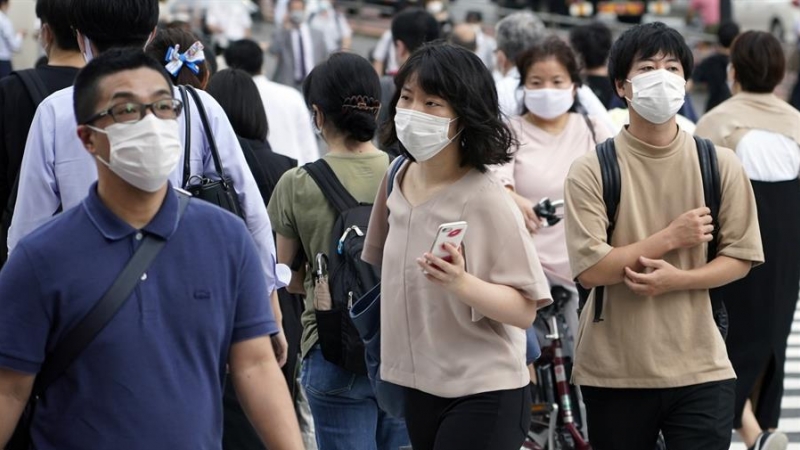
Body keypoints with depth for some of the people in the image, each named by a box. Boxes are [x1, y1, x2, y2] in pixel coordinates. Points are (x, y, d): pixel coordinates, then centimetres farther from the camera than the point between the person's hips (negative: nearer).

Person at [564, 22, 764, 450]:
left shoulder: (720, 164, 1)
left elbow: (740, 258, 2)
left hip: (700, 369, 1)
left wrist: (677, 279, -15)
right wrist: (671, 237, -14)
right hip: (614, 372, -1)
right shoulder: (592, 170, -6)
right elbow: (589, 268, -13)